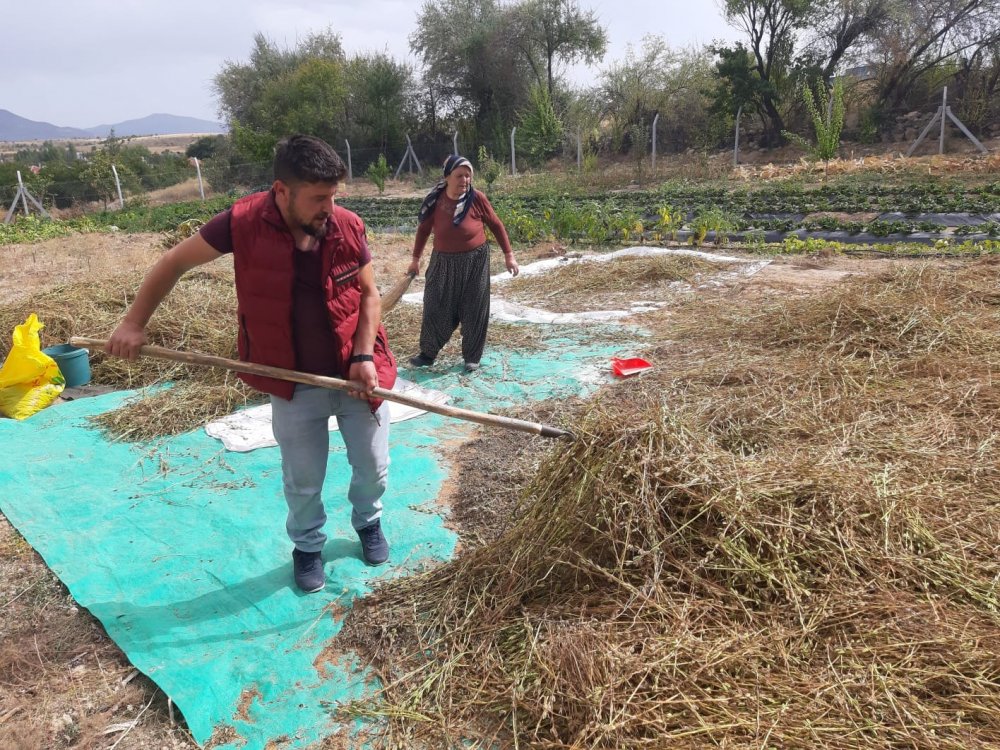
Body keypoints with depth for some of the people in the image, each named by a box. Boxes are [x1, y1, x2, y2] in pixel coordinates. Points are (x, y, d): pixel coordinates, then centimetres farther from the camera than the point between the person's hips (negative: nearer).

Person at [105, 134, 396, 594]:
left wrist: (365, 356, -14)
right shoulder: (243, 224, -16)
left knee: (373, 465, 15)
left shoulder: (348, 227, -12)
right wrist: (134, 322, -3)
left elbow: (368, 294, -1)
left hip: (356, 374, 2)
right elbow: (175, 262, -2)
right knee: (303, 480, 11)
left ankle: (368, 522, 47)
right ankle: (307, 546, 41)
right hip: (295, 384, -1)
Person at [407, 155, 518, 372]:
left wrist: (508, 255, -2)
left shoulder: (476, 198, -12)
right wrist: (415, 259, 10)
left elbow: (496, 225, -1)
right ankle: (427, 353, 21)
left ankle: (472, 356, 19)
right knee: (435, 308, 6)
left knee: (473, 309, 6)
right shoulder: (436, 199, -7)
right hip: (443, 262, 2)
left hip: (474, 261, -1)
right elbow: (423, 229, 5)